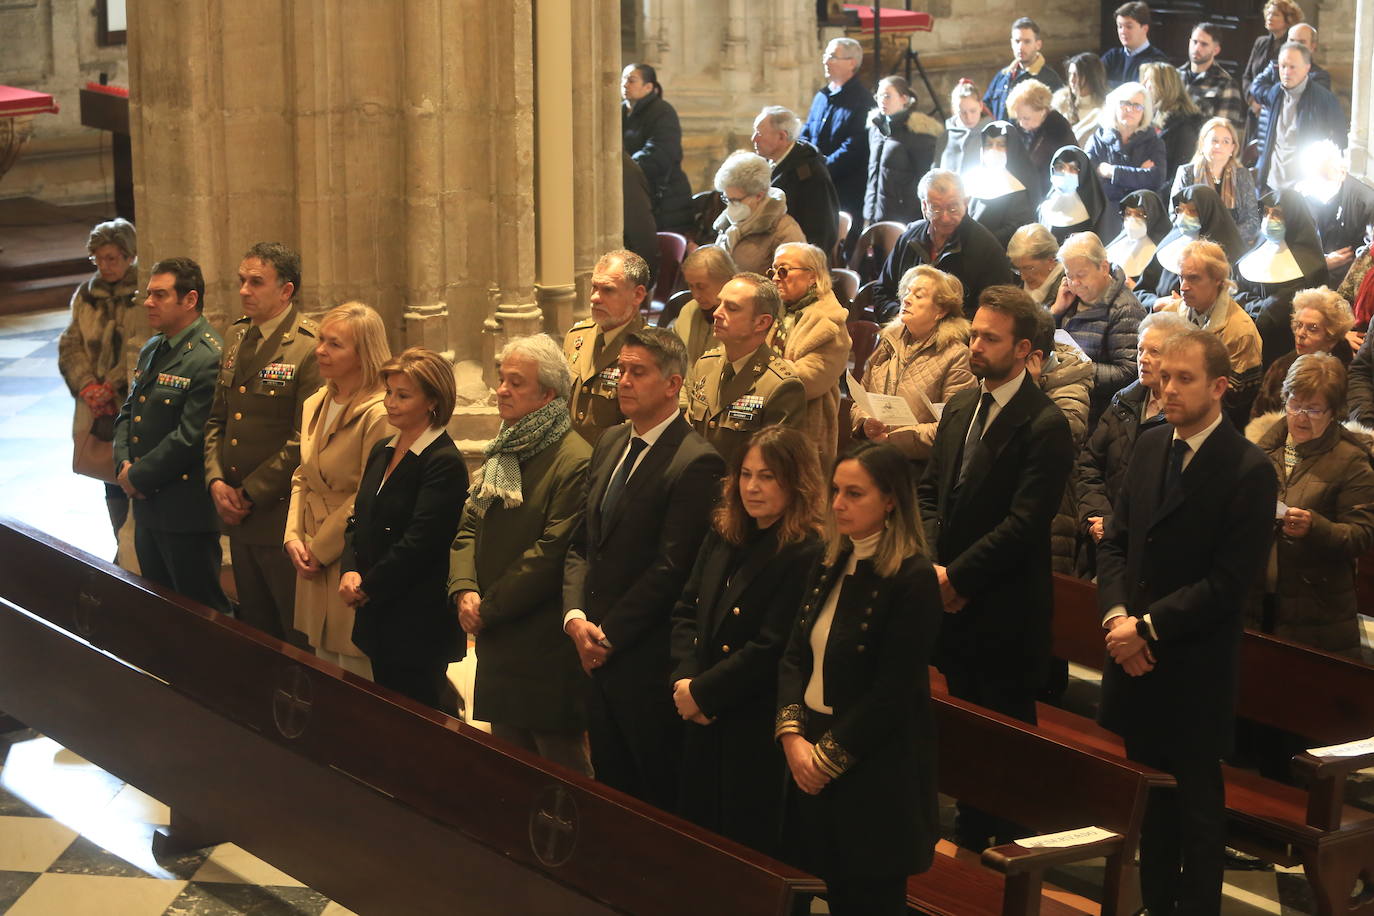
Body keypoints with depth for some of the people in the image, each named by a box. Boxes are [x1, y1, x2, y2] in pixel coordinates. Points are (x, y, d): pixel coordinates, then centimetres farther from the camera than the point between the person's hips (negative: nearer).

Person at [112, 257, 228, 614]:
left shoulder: (208, 359, -18)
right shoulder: (152, 350, 13)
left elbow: (189, 438, -22)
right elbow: (128, 414, 17)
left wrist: (139, 477, -14)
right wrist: (124, 464, -1)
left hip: (186, 513, -9)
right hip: (147, 505, 9)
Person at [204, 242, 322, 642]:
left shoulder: (311, 347, -15)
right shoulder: (239, 337, 11)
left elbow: (304, 442, -18)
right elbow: (216, 419, 16)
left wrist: (251, 493, -14)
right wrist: (217, 481, 0)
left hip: (283, 516, -8)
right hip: (240, 518, 8)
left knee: (299, 637, 1)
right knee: (256, 630, 17)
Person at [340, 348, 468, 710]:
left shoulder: (444, 463, -15)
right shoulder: (382, 452, 12)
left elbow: (419, 542, -19)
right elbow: (359, 519, 14)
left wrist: (367, 588, -11)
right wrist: (350, 571, -5)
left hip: (419, 623, -8)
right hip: (376, 618, 8)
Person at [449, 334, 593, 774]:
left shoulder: (576, 461, -16)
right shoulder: (500, 453, 14)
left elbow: (552, 553, -20)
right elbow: (469, 527, 12)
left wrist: (489, 607, -14)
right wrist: (464, 589, -6)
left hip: (546, 646, -8)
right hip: (497, 640, 8)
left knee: (562, 765, 0)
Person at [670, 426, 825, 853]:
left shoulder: (807, 554, -16)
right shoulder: (722, 535, 8)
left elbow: (771, 648, -20)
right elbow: (686, 610, 9)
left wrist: (702, 692, -14)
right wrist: (684, 680, -6)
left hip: (757, 732, -7)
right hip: (703, 723, 7)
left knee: (749, 844, 4)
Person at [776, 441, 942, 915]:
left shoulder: (913, 579, -15)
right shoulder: (829, 566, 9)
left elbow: (892, 691, -17)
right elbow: (795, 654, 8)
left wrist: (828, 756, -14)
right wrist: (792, 735, -7)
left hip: (875, 769, -6)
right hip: (812, 757, 7)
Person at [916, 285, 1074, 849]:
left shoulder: (1045, 426, -14)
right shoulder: (960, 408, 11)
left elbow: (1024, 523, -19)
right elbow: (930, 491, 13)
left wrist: (957, 575, -17)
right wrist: (932, 564, -3)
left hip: (1005, 610, -7)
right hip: (953, 606, 7)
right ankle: (970, 833, 24)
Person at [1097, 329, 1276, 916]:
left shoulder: (1249, 470, -13)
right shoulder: (1149, 446, 7)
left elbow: (1229, 582, -17)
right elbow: (1116, 540, 9)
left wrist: (1149, 627, -16)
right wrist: (1117, 615, -7)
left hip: (1194, 669, -5)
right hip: (1135, 659, 6)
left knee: (1196, 802, 5)